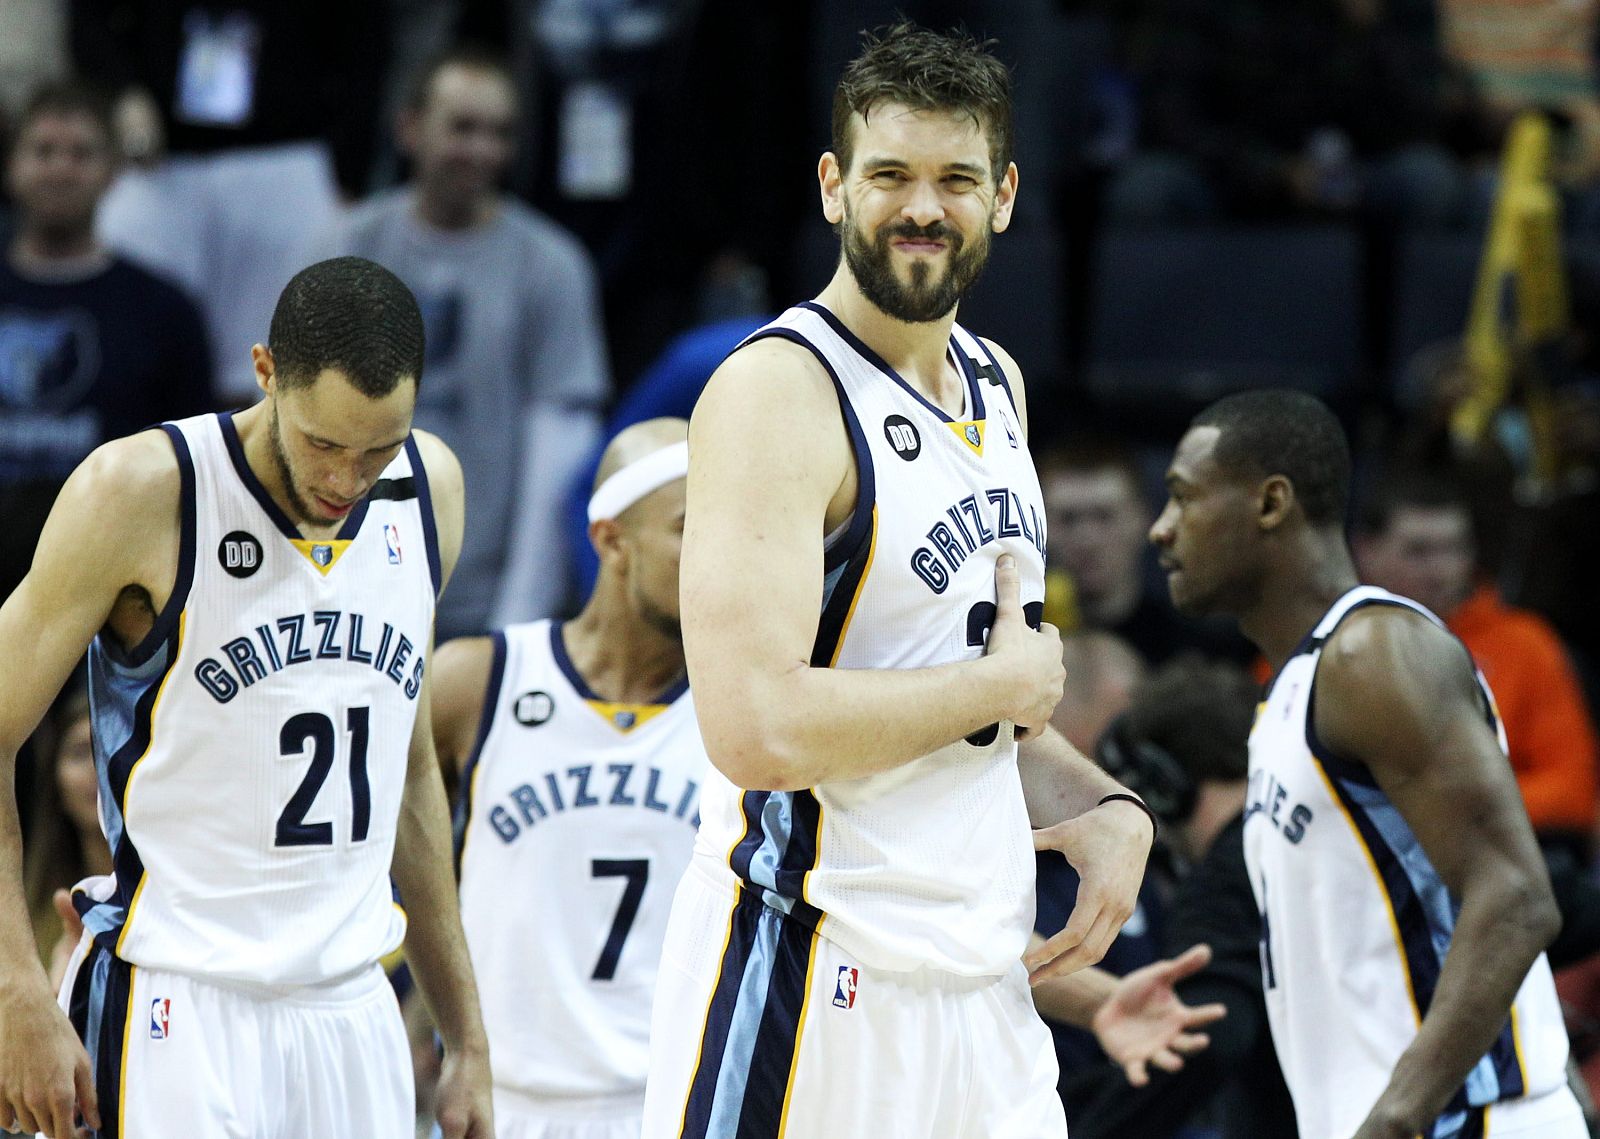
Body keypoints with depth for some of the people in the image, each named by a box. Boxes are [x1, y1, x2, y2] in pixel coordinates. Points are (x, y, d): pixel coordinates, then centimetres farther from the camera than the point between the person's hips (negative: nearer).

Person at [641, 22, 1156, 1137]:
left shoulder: (995, 385, 14)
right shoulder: (778, 390, -13)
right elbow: (759, 730, -25)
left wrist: (1103, 809, 6)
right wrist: (1008, 683, -13)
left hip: (984, 990, 8)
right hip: (809, 986, -8)